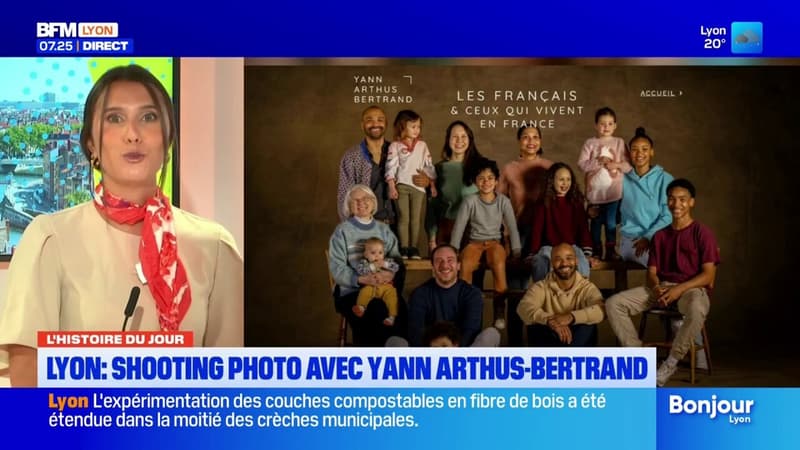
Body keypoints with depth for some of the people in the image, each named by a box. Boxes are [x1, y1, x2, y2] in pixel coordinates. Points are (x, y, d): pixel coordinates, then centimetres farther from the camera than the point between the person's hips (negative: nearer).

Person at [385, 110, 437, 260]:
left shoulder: (422, 145, 9)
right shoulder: (395, 146, -1)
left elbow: (429, 166, 11)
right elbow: (391, 168, -5)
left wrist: (433, 185, 8)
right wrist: (392, 188, -11)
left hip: (418, 186, 3)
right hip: (402, 186, -2)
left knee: (416, 218, 4)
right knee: (403, 218, 1)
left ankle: (413, 247, 8)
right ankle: (403, 248, 4)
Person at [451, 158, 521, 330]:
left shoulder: (503, 201, 0)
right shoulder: (470, 201, -3)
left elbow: (513, 228, 1)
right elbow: (459, 227, -3)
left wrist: (517, 252, -6)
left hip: (495, 242, 0)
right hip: (475, 242, 0)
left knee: (499, 265, -35)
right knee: (465, 266, -35)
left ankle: (500, 310, -25)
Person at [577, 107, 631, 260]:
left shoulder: (619, 142, 3)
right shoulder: (590, 143, 1)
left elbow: (628, 165, -1)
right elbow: (582, 164, -7)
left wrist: (617, 165, -19)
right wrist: (598, 161, -17)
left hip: (613, 191, 0)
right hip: (595, 191, 0)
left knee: (611, 223, 5)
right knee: (596, 223, 9)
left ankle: (611, 250, 16)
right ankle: (596, 251, 19)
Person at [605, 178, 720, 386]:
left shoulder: (702, 233, 0)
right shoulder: (660, 236, 15)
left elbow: (708, 275, -7)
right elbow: (651, 272, 10)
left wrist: (679, 289, -21)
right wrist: (656, 288, -15)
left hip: (692, 288, -5)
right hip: (662, 287, 5)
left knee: (697, 310, -43)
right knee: (613, 304, -17)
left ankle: (671, 362, -21)